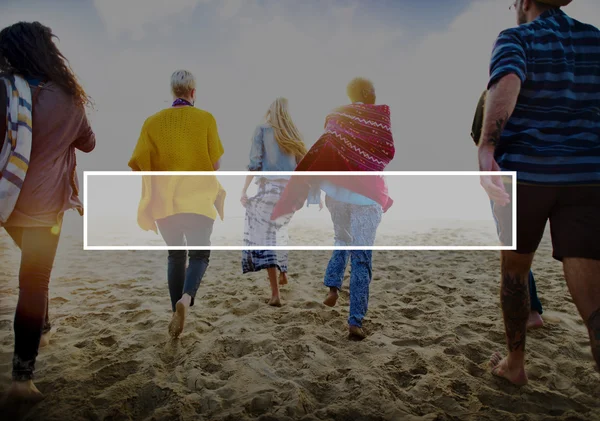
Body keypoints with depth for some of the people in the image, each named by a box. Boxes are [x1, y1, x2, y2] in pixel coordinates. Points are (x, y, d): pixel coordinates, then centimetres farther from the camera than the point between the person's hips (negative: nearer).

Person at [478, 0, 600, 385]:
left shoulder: (514, 39, -1)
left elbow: (506, 84, -25)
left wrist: (486, 151, -38)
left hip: (522, 175, -2)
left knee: (515, 269, 22)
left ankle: (515, 363, 33)